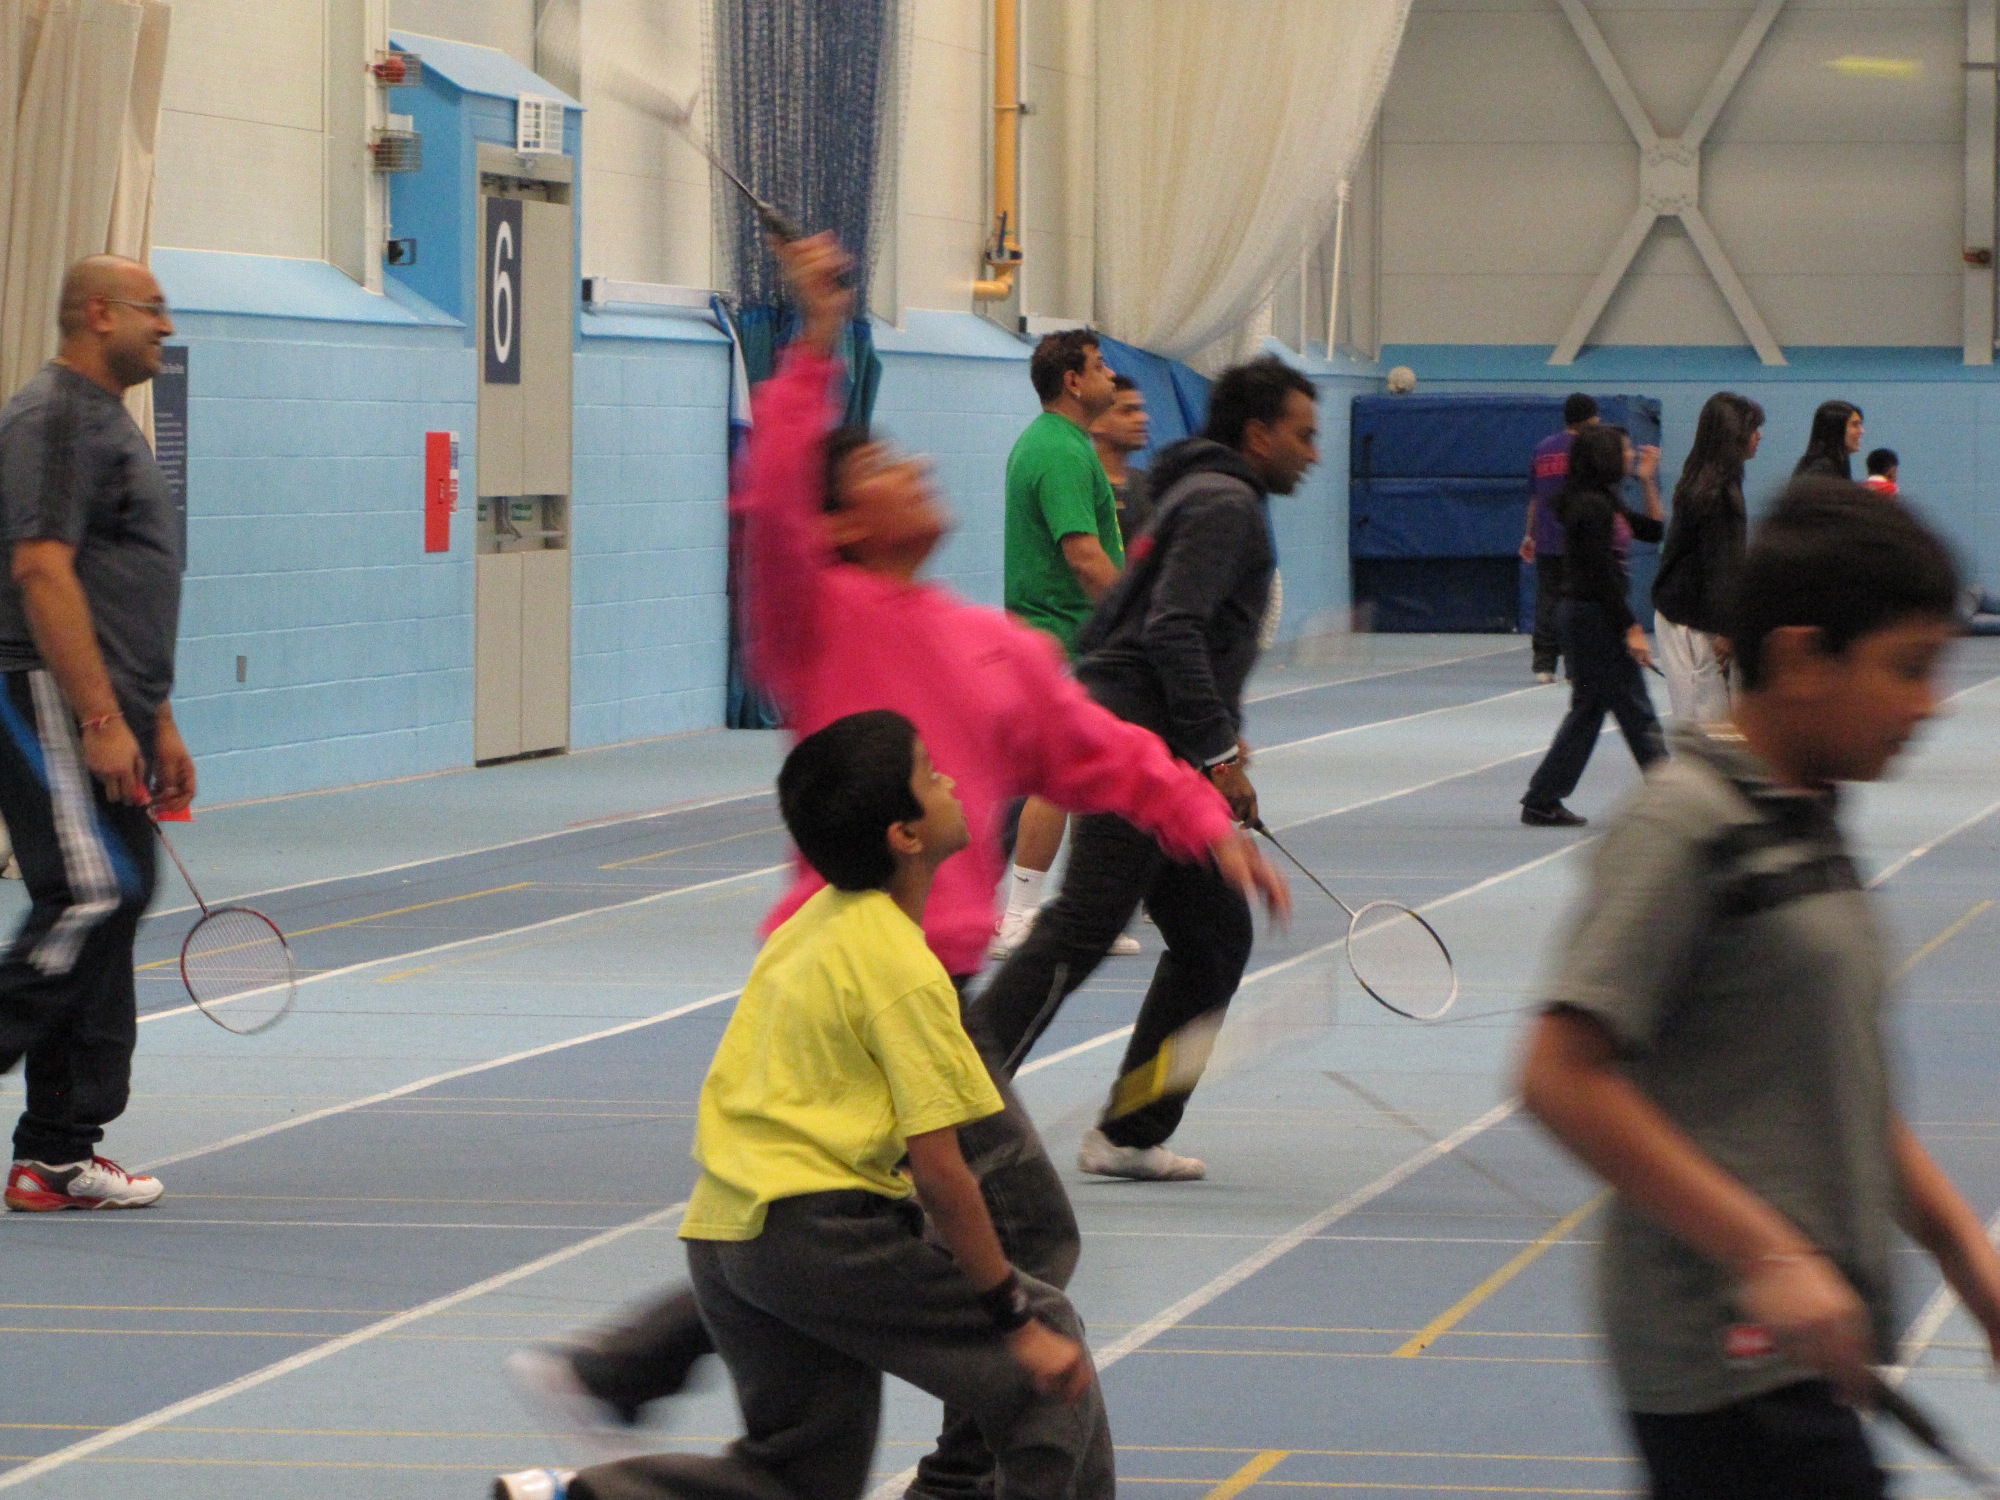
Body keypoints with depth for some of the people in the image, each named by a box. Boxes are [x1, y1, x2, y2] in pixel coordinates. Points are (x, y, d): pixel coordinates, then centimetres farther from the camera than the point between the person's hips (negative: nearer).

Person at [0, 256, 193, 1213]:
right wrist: (101, 721, -23)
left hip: (106, 714, 10)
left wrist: (159, 726, 24)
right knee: (91, 897, -18)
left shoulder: (106, 420, 22)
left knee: (107, 905, 7)